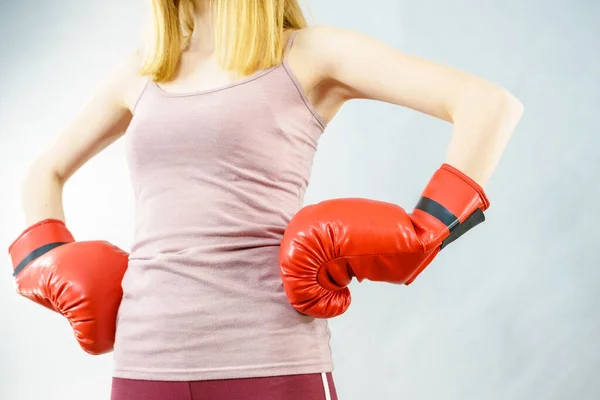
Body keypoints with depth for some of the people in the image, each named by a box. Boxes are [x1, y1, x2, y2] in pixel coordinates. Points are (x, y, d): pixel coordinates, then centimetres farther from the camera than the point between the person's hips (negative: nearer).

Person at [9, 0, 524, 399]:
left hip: (272, 357, -4)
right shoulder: (141, 74, 15)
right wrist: (53, 267, 13)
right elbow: (48, 171, 30)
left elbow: (491, 103, -6)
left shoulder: (310, 54, 1)